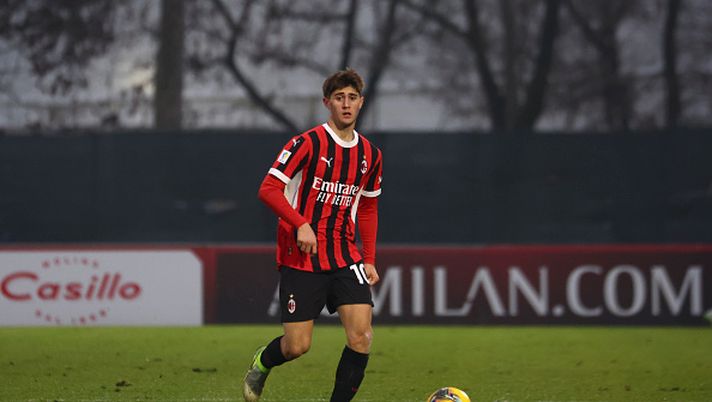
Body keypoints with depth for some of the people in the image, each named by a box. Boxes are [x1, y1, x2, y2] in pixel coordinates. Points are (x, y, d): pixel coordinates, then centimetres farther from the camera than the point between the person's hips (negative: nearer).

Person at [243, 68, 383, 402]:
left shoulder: (370, 155, 8)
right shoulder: (308, 143, -9)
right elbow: (268, 189, -12)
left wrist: (369, 259, 14)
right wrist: (301, 224, -23)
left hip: (345, 256, 5)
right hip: (301, 258, -4)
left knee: (361, 335, -13)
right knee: (297, 345, -3)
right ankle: (262, 362, 32)